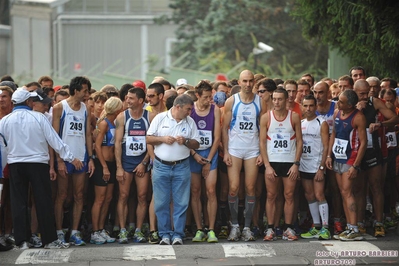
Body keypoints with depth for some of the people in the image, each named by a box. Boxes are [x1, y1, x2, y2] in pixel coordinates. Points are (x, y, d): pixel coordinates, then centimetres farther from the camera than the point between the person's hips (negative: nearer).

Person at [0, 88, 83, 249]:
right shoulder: (38, 117, -6)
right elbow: (54, 140, -7)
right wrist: (71, 158, -1)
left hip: (15, 165, 2)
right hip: (38, 163, -2)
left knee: (18, 203, 6)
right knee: (44, 202, 3)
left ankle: (22, 241, 5)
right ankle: (50, 239, 4)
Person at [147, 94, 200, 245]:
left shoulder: (190, 122, 6)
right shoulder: (160, 118, 1)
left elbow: (196, 144, 8)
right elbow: (148, 139, 2)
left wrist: (186, 141, -11)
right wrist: (163, 139, -13)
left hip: (182, 167, 1)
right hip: (161, 166, -1)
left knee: (181, 203, 0)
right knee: (161, 203, 2)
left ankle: (178, 234, 7)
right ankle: (165, 234, 11)